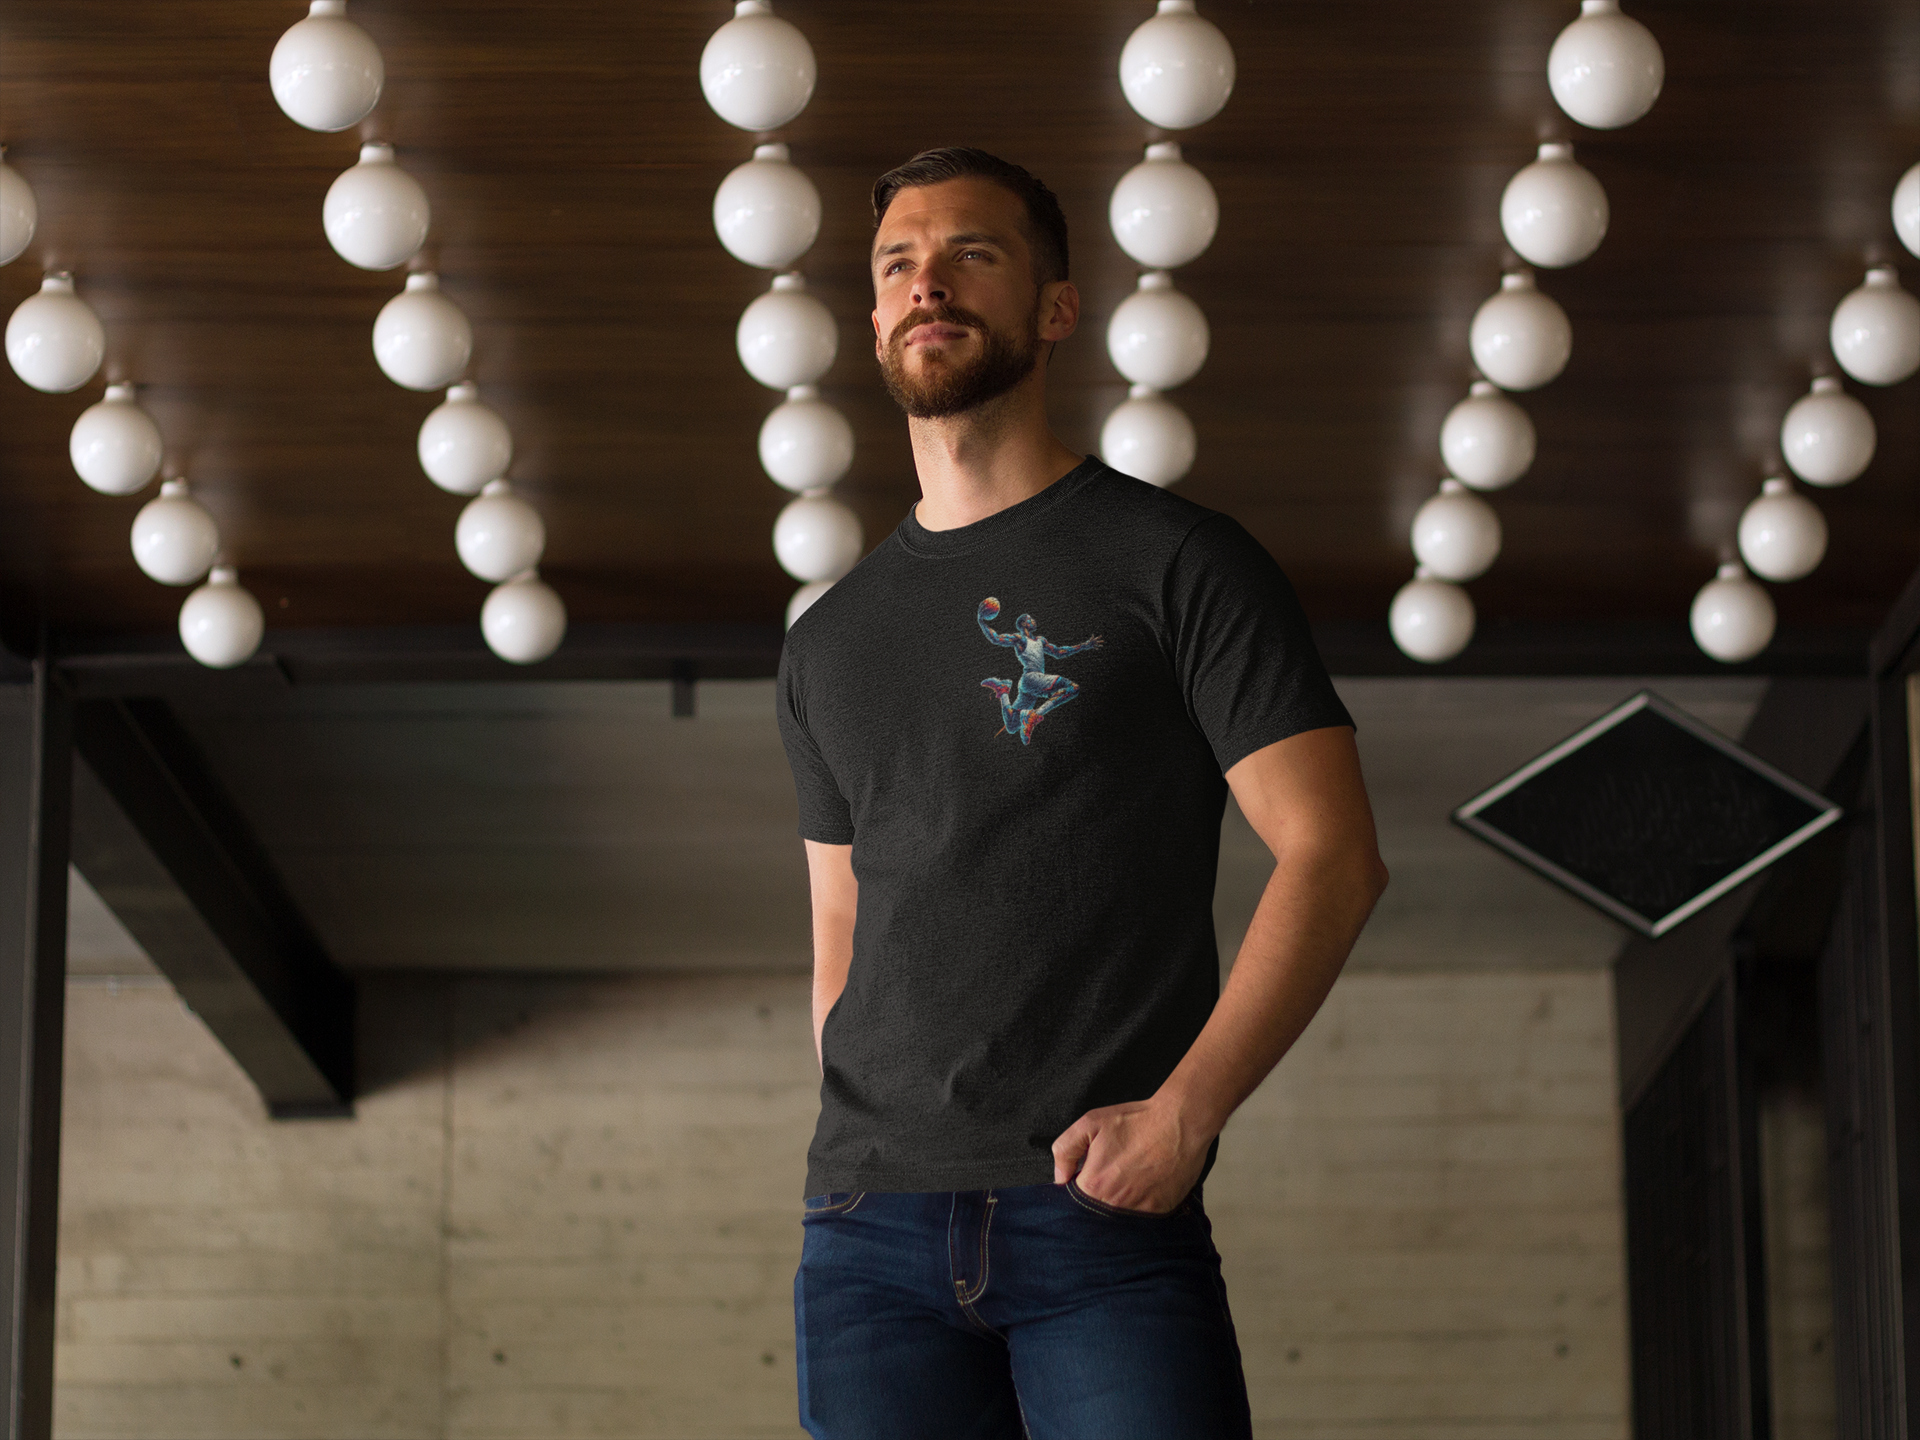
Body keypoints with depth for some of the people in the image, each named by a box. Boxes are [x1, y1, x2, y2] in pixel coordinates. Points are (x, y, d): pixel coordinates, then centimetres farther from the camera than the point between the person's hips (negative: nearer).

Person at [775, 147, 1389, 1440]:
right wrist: (855, 1156, 6)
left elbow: (1333, 853, -5)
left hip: (1107, 1215, -4)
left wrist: (1184, 1111, -15)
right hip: (871, 1225, 4)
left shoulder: (1176, 562, 2)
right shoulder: (830, 642, 17)